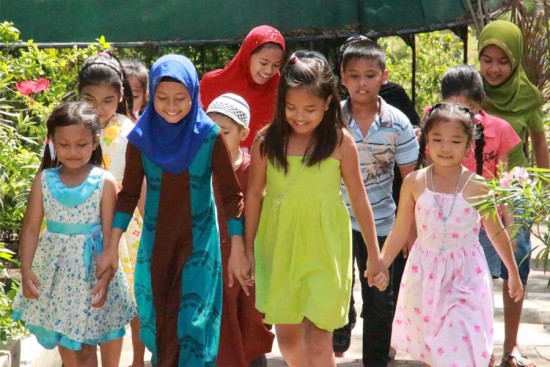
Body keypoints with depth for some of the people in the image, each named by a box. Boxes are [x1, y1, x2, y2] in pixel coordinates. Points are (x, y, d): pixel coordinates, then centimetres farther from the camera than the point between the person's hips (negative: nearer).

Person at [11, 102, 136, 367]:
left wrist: (105, 277, -13)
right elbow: (31, 227, 0)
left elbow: (109, 233, -8)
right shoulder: (44, 180, -1)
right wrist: (26, 270, -8)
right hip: (55, 270, 3)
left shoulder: (104, 182, -8)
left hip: (91, 269, -2)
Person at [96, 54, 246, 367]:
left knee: (193, 323, -4)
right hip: (155, 244, 2)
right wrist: (112, 247, 2)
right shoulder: (141, 138, -6)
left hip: (199, 244, -2)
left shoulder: (210, 136, -11)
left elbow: (231, 193, -6)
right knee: (157, 320, 11)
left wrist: (237, 250, -8)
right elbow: (129, 194, 3)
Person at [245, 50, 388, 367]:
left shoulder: (340, 141, -7)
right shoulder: (267, 140, -4)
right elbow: (255, 194, 6)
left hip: (324, 248, -2)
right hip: (279, 247, 2)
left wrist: (374, 256, 4)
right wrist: (248, 247, 10)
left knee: (318, 336, -4)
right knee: (287, 336, 13)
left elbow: (359, 198, 0)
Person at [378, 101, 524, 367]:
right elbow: (400, 231, 4)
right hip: (425, 274, 2)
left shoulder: (477, 187, -8)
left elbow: (496, 232, 5)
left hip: (465, 276, -2)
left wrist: (514, 273, 13)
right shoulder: (414, 183, -4)